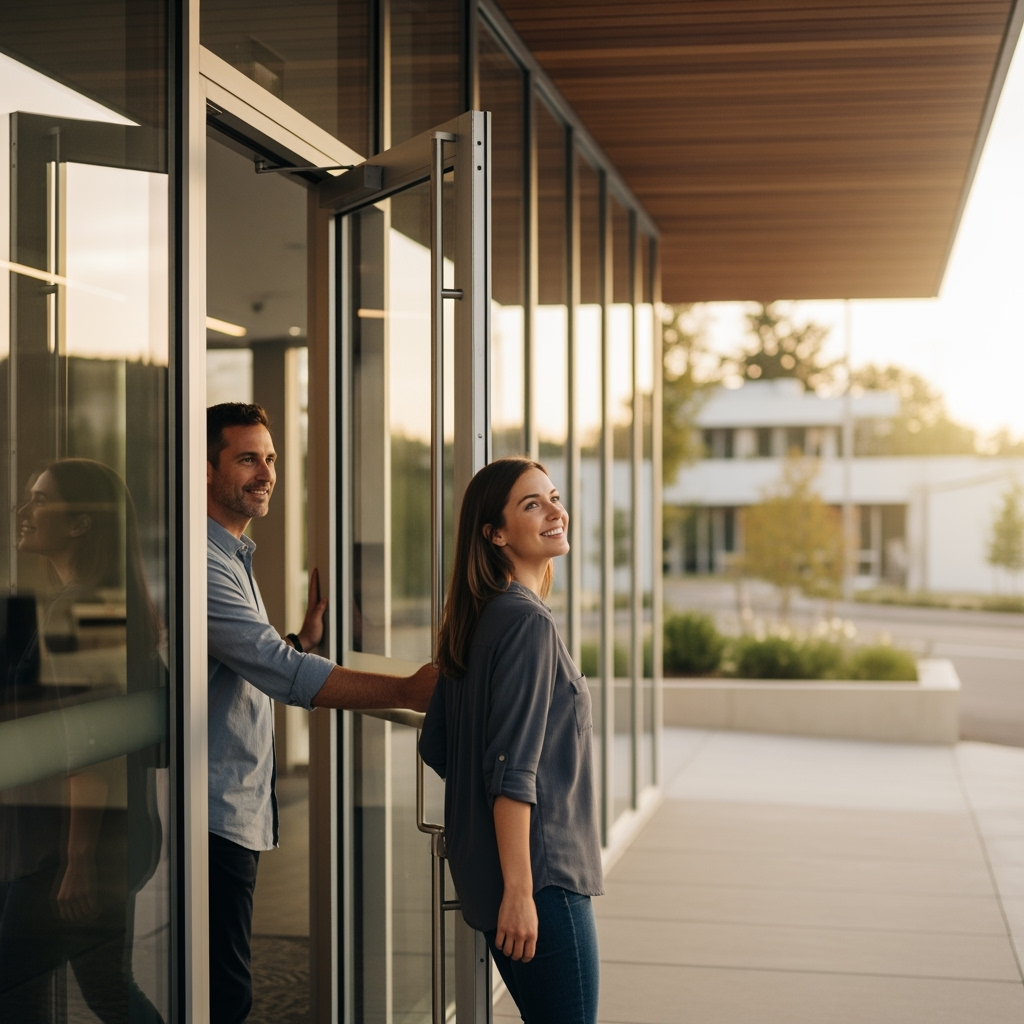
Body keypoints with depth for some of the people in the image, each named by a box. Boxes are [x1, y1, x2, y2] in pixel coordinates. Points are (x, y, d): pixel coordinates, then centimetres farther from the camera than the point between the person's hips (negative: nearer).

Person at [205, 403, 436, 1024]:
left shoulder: (235, 556, 19)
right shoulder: (202, 561, -16)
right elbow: (278, 671, -25)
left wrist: (311, 628, 2)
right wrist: (408, 691, -25)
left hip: (241, 809, 10)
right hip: (213, 813, -10)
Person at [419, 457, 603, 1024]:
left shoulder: (476, 620, 11)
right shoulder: (529, 623, -16)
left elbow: (435, 748, 17)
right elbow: (511, 773, -21)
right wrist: (519, 891, -21)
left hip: (483, 869, 10)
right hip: (540, 871, -10)